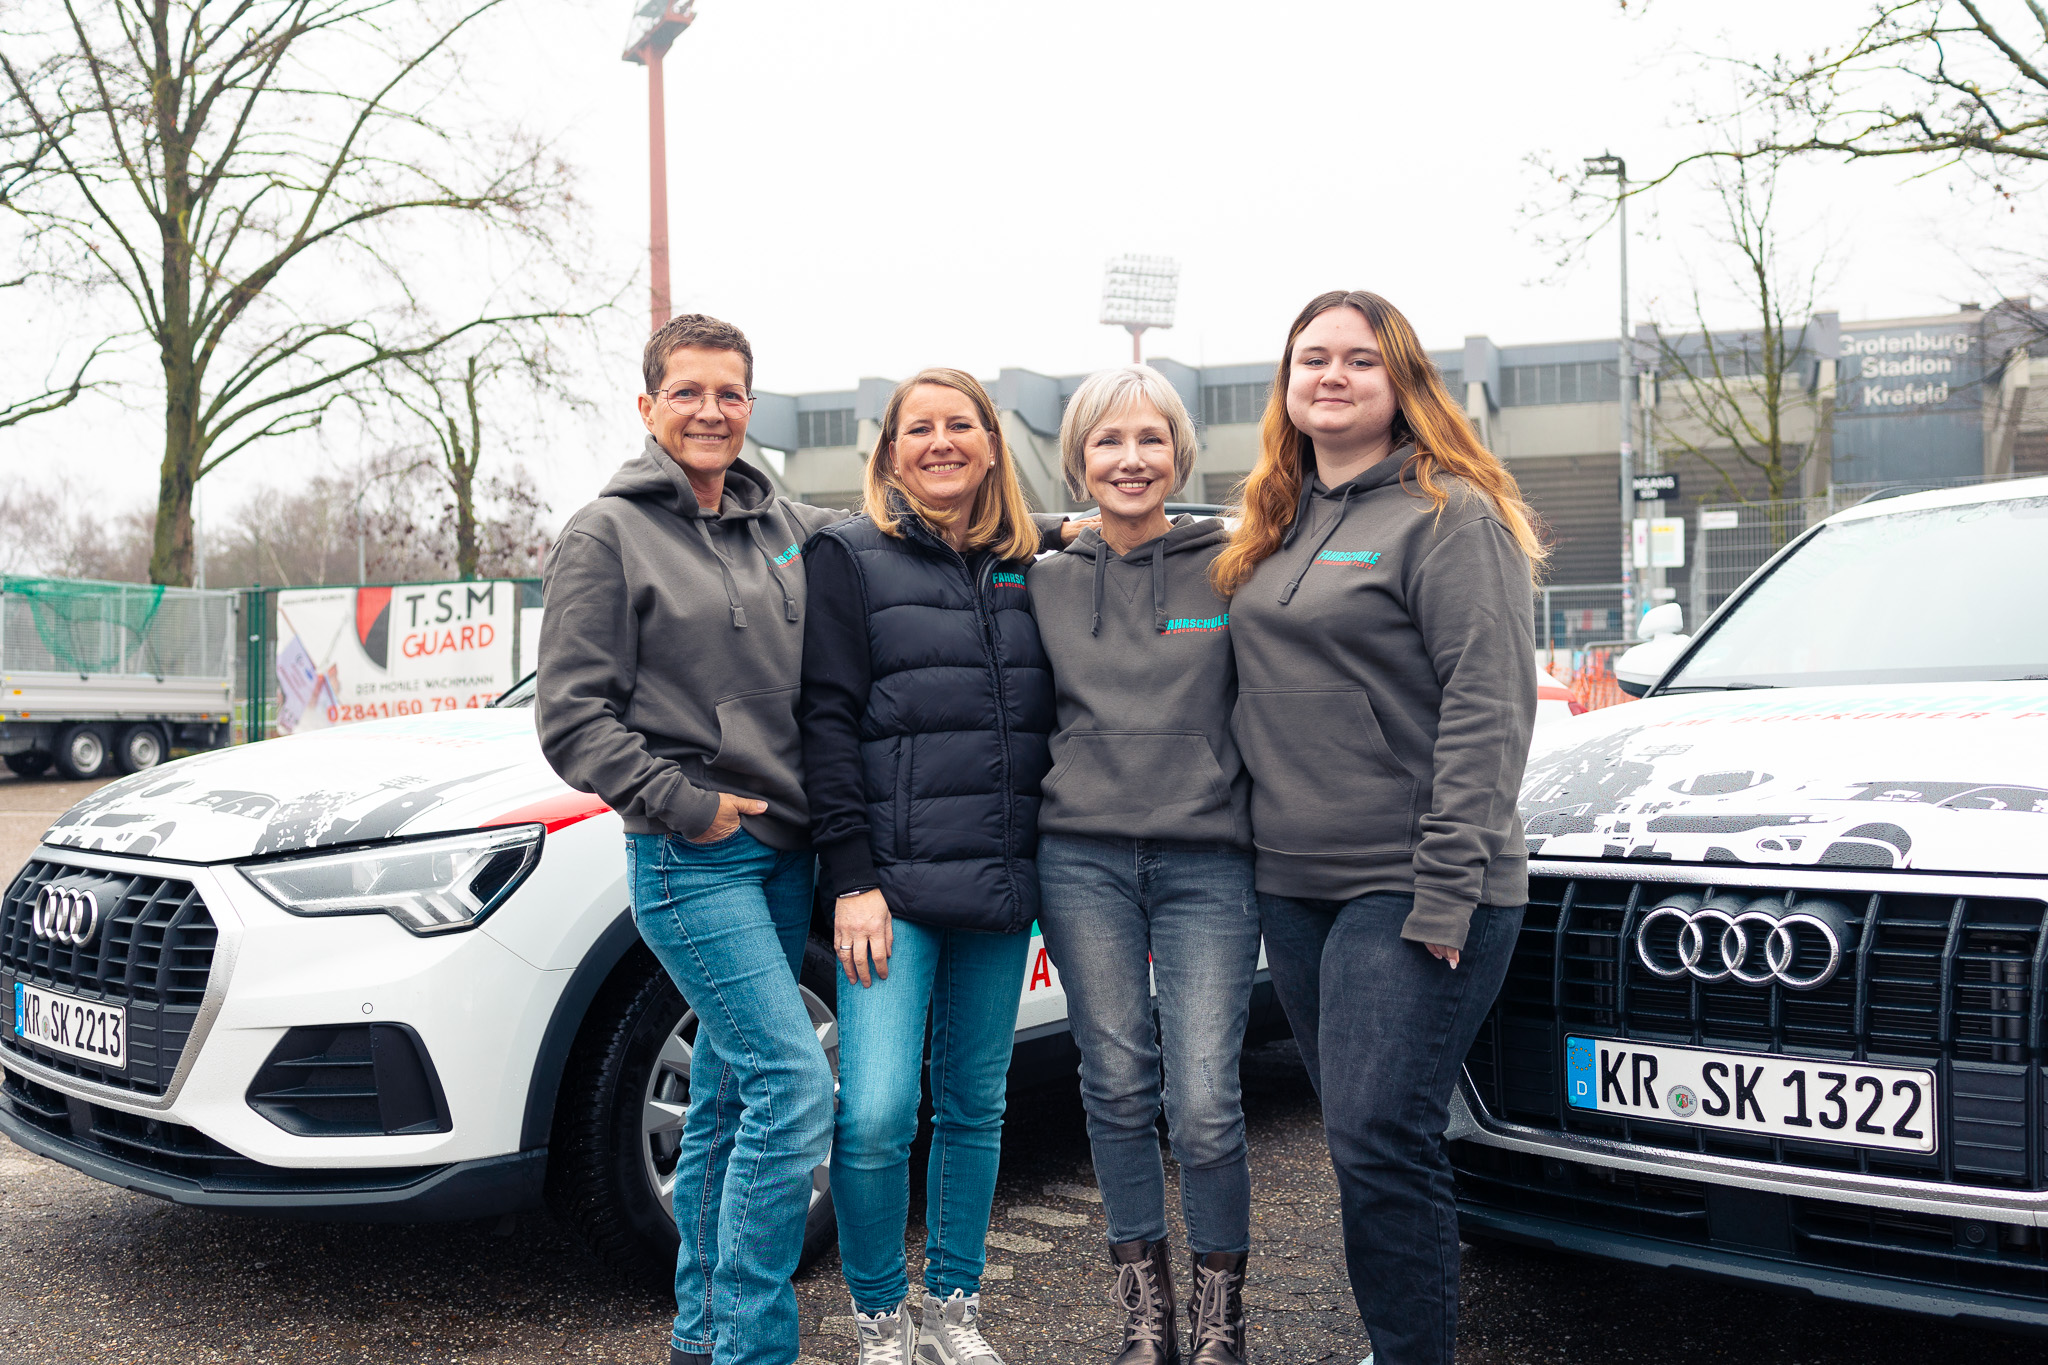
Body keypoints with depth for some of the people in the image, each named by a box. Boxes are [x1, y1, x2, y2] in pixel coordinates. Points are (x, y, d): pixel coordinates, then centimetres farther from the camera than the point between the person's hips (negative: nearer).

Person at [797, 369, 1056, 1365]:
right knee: (876, 1114, -10)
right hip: (893, 882, -4)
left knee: (975, 1104, 12)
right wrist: (852, 880, -13)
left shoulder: (1023, 568, 13)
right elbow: (828, 722, -6)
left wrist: (1043, 867, 11)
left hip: (1001, 887, 5)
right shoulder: (850, 557, -1)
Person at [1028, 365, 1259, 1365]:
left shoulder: (1231, 567, 3)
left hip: (1208, 863, -2)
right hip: (1083, 860, 2)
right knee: (1118, 1089, 6)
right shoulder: (1046, 585, 10)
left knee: (1204, 1105, -6)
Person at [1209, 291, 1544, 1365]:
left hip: (1406, 891, -7)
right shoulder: (1277, 527, 16)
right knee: (1359, 1144, 14)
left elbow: (1488, 707, -14)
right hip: (1294, 884, 7)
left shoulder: (1451, 515, -7)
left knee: (1380, 1147, -9)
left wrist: (1446, 891, -19)